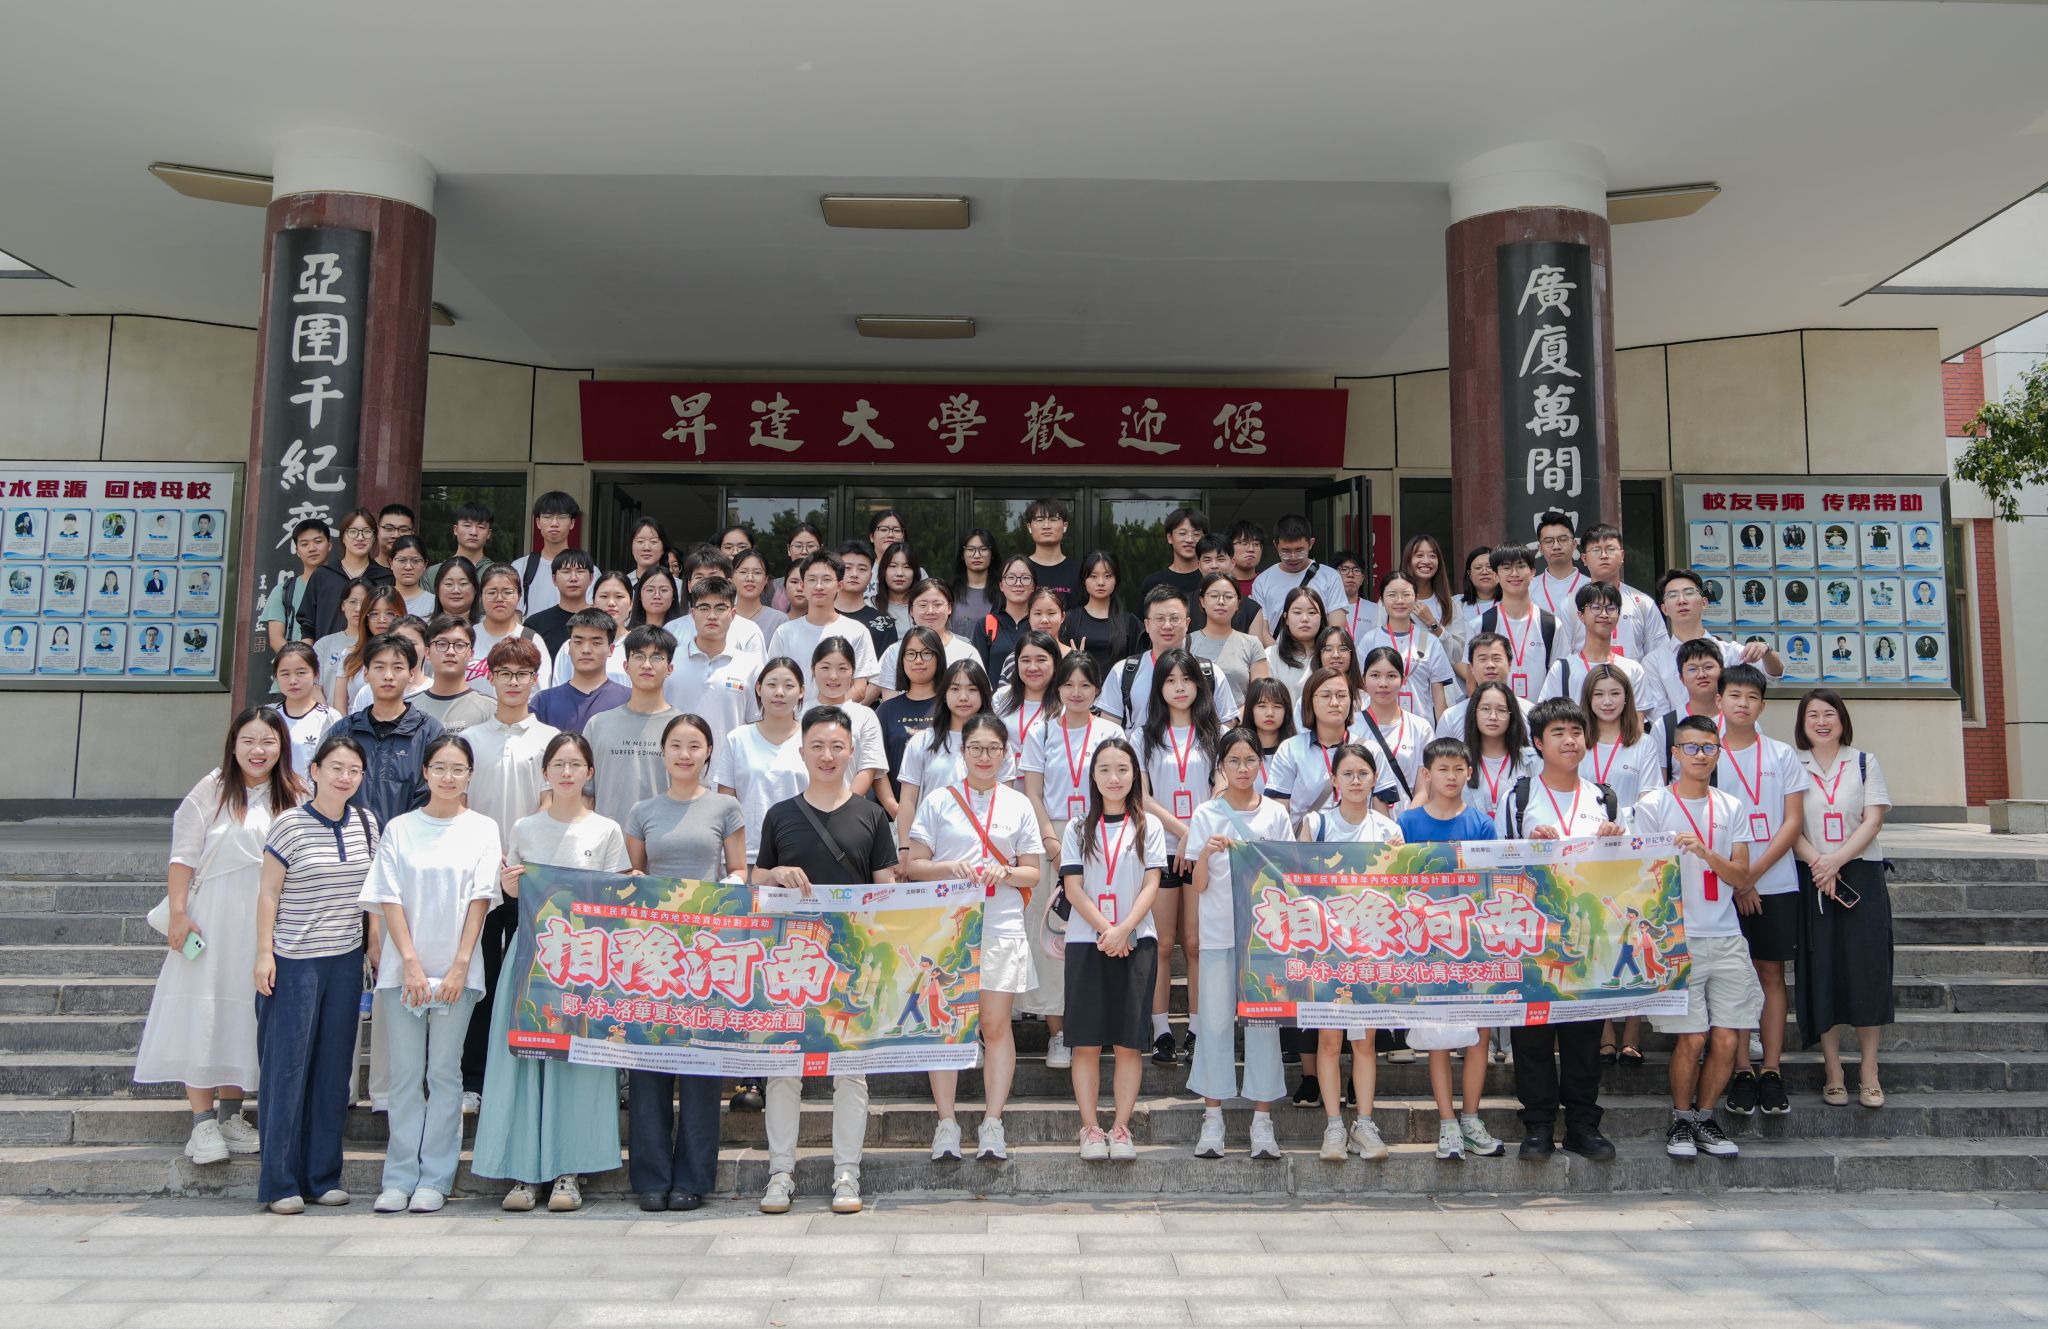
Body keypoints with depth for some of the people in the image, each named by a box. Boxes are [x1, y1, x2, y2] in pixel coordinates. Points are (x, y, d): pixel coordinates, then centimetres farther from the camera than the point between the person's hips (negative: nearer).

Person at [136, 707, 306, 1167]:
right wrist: (178, 913, -9)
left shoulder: (294, 798, 5)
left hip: (266, 922, 3)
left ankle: (230, 1114, 20)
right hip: (212, 917, -2)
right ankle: (202, 1121, 2)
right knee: (201, 1014, -3)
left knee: (245, 1016, 9)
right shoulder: (213, 790, -2)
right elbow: (184, 855, -3)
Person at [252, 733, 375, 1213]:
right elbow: (268, 893, -5)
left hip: (346, 960, 5)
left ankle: (323, 1177, 18)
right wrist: (264, 953, -9)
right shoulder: (290, 824, -7)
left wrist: (377, 942, 12)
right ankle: (280, 1183, 9)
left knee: (334, 1069, 8)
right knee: (287, 1067, 0)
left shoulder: (365, 823, 7)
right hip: (293, 961, -5)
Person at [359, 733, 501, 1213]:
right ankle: (400, 1178, 12)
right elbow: (389, 899, 1)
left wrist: (459, 966, -9)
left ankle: (435, 1179, 9)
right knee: (405, 1075, 5)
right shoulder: (399, 828, 7)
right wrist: (410, 963, -9)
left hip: (456, 970, -1)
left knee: (444, 1073, 3)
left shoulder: (482, 828, 5)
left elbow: (480, 898, 0)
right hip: (403, 967, 1)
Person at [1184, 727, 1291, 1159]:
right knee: (1215, 1020, 1)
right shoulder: (1205, 815, 3)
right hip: (1217, 931, 0)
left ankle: (1262, 1120, 9)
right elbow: (1197, 886, 0)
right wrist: (1206, 854, -18)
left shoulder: (1275, 815, 6)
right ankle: (1212, 1119, 12)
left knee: (1264, 1019, 1)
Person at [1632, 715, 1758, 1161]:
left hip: (1726, 938, 4)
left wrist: (1706, 853, -12)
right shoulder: (1653, 805, 0)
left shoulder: (1731, 808, 11)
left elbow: (1741, 877, 5)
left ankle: (1704, 1116, 22)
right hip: (1676, 938, -4)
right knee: (1692, 1038, -5)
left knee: (1727, 1039, 2)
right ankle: (1681, 1120, 16)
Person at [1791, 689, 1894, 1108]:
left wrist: (1837, 859, -17)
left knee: (1867, 968, -3)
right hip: (1812, 879, 0)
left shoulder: (1864, 763, 7)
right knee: (1821, 971, 0)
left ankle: (1869, 1070, 7)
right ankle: (1833, 1073, 8)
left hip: (1861, 874, 0)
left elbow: (1873, 821, -2)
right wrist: (1816, 861, -18)